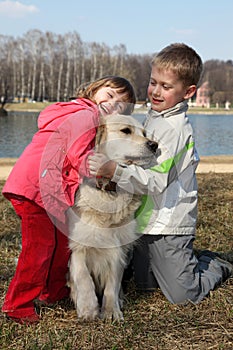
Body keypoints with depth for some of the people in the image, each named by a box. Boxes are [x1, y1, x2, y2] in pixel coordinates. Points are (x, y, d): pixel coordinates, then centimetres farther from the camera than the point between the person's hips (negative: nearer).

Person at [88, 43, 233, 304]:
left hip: (168, 226, -9)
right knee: (145, 285, 18)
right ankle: (196, 261, 35)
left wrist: (114, 171, -40)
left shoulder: (173, 128, -22)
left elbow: (155, 182, -29)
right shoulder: (154, 117, 9)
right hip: (146, 221, 9)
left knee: (183, 295, 1)